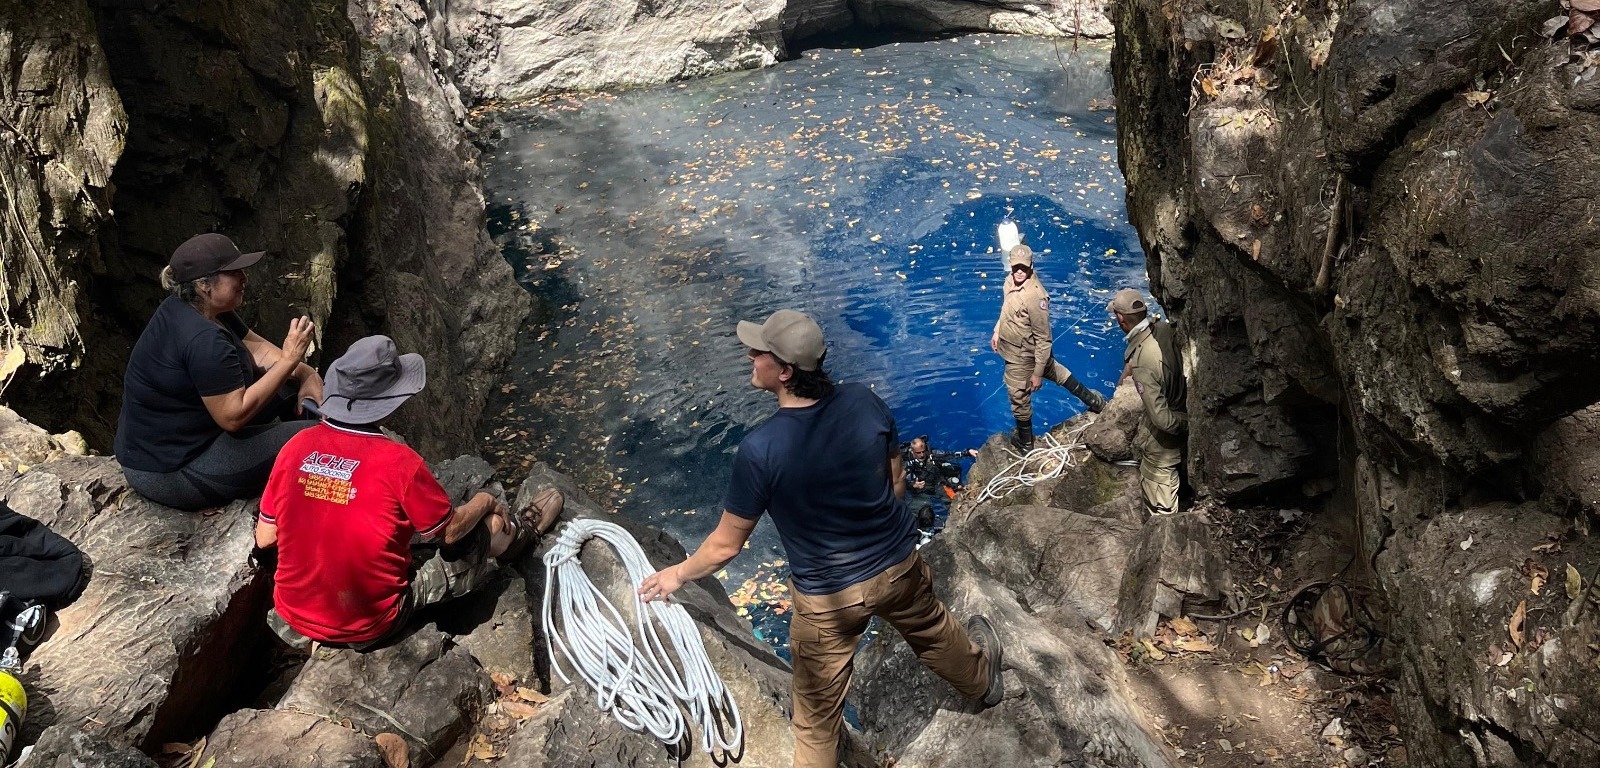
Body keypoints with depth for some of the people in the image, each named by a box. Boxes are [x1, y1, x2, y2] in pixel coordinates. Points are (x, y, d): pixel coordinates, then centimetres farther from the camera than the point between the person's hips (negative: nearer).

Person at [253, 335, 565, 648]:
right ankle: (522, 534, 42)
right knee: (492, 522, 10)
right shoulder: (399, 462, -23)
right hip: (370, 628, -5)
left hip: (294, 621, 5)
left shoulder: (297, 446, -10)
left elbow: (264, 538, 0)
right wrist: (486, 502, 11)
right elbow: (451, 530, -8)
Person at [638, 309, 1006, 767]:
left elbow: (726, 545, -16)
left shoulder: (760, 450, -28)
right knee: (933, 633, 36)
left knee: (818, 711, 17)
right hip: (898, 565, 5)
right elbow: (897, 483, -1)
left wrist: (677, 574, 2)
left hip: (827, 597, -5)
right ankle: (981, 681, 66)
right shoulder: (865, 403, -17)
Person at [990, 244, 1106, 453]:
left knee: (1019, 398, 13)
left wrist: (1037, 373, -25)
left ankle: (1025, 443, 37)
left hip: (1021, 357, -9)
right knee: (1055, 371, 28)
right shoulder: (1010, 281, -11)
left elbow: (1044, 338, -29)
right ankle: (1092, 400, 48)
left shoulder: (1035, 296, -35)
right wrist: (997, 332, 18)